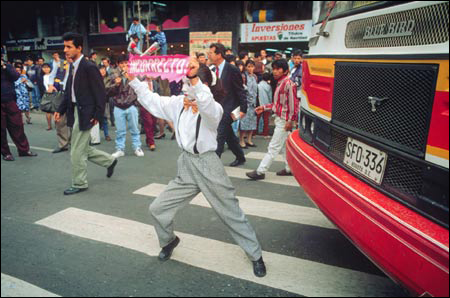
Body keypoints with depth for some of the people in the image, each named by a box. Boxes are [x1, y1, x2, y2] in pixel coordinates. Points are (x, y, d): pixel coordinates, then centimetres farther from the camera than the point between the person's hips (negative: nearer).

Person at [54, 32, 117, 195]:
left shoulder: (89, 67, -15)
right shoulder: (72, 67, 11)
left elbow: (100, 93, -15)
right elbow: (69, 91, 17)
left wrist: (98, 115, -17)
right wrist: (61, 110, 12)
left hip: (85, 114, -9)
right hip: (75, 112, 9)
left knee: (77, 152, 0)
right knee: (83, 149, 17)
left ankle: (79, 184, 17)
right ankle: (109, 161, 35)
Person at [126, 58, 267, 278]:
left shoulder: (214, 109, -15)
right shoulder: (178, 103, 3)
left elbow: (206, 105, -39)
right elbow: (151, 100, 9)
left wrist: (195, 79, -50)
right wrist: (133, 79, 3)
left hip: (208, 166, -5)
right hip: (186, 166, 6)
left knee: (232, 215, 6)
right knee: (157, 209, 8)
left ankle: (256, 255, 26)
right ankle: (168, 241, 38)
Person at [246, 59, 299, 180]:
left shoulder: (288, 84, -17)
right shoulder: (280, 83, 9)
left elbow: (293, 104, -19)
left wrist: (290, 121, -20)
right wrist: (264, 107, 11)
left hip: (284, 120, -9)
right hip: (279, 119, 9)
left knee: (274, 147, -4)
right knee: (285, 145, 16)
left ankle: (260, 171, -1)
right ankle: (289, 169, 28)